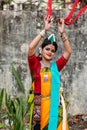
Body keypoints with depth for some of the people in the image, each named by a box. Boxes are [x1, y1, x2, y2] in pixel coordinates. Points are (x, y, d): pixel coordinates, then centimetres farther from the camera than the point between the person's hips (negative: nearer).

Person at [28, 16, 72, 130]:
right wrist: (45, 30, -11)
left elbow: (68, 51, 5)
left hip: (55, 103, 3)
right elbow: (31, 47, -12)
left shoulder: (56, 66, 11)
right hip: (39, 103, -3)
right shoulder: (35, 64, 2)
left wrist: (62, 33, -2)